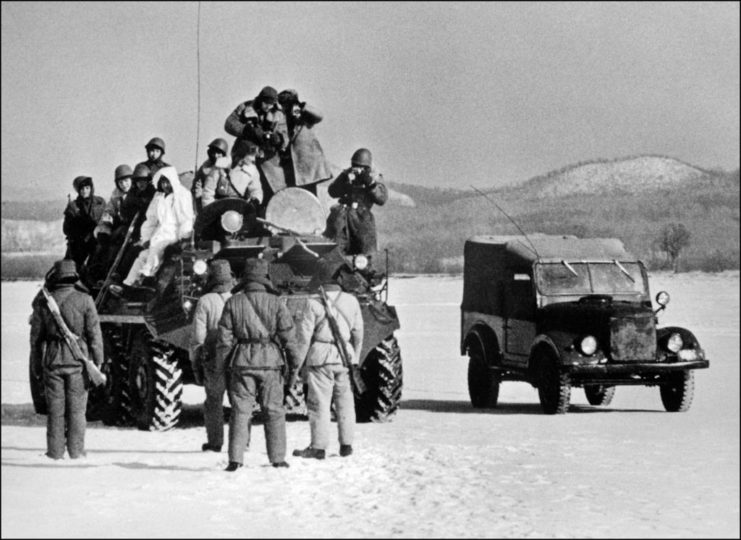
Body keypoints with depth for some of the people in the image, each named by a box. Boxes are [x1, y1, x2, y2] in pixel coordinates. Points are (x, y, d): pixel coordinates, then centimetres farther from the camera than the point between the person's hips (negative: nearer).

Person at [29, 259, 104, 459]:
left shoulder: (44, 302, 1)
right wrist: (97, 362, 1)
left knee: (55, 409, 8)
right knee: (76, 409, 6)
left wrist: (36, 365, 14)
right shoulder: (84, 300, -6)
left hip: (52, 360, 2)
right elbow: (94, 334, -6)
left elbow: (36, 337, 6)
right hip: (77, 360, -2)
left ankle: (55, 452, 10)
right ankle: (76, 451, 7)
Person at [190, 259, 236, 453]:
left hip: (214, 357, -2)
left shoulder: (205, 302, -5)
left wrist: (195, 362, 1)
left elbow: (198, 336, -5)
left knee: (214, 400, 9)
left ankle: (215, 441, 11)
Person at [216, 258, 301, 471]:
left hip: (241, 363, 1)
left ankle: (235, 458, -4)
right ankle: (277, 458, 11)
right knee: (274, 411, 8)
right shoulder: (275, 303, -3)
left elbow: (224, 337, 1)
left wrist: (222, 364, 9)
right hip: (270, 361, -1)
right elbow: (288, 336, -2)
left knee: (240, 411, 3)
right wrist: (294, 364, 6)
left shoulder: (233, 303, 0)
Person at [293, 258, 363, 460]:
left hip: (321, 358, -4)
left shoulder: (314, 303, -10)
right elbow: (358, 334, 9)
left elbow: (303, 335, -7)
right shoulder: (351, 301, 3)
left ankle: (319, 447, 3)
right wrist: (355, 360, 20)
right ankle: (346, 445, 18)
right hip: (345, 357, 4)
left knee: (319, 404, 1)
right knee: (345, 403, 13)